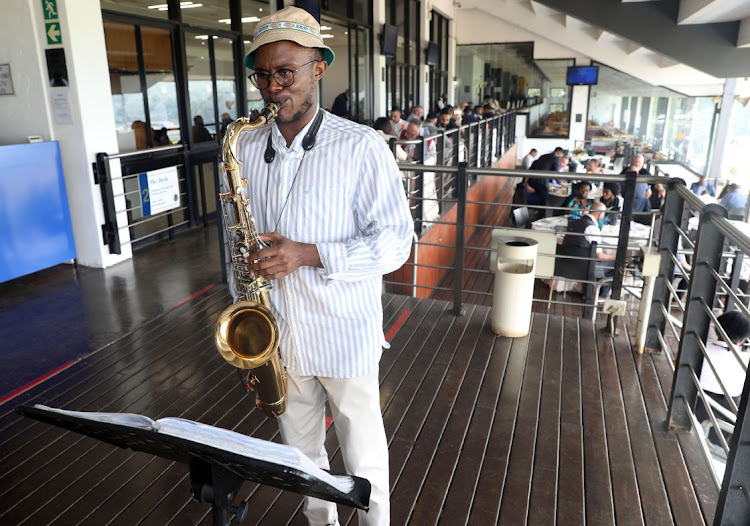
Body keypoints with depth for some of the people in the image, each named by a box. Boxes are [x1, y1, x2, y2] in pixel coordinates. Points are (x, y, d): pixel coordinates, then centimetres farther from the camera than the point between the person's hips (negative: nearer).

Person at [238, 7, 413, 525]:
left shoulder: (362, 147, -13)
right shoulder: (247, 147, 3)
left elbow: (396, 241, -15)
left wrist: (309, 255, -25)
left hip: (344, 335, -4)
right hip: (276, 332, 5)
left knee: (363, 455, 15)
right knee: (301, 450, 23)